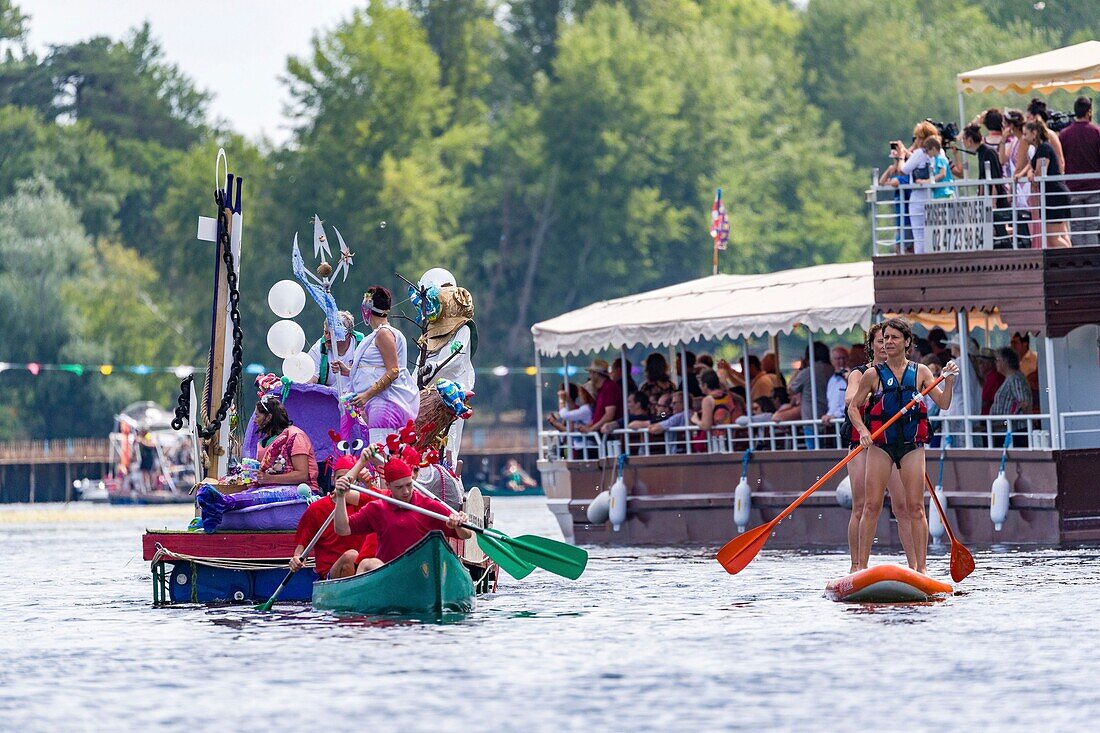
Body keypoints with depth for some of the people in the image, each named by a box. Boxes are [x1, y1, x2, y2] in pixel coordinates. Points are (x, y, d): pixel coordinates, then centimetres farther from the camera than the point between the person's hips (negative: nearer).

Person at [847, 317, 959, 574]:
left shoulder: (920, 372, 7)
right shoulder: (873, 375, 3)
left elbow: (943, 404, 5)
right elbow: (853, 407, 7)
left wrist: (949, 380, -11)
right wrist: (862, 430, -9)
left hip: (912, 447, 1)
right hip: (880, 446, -1)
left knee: (915, 508, -3)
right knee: (872, 506, -4)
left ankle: (920, 567, -1)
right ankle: (862, 565, -1)